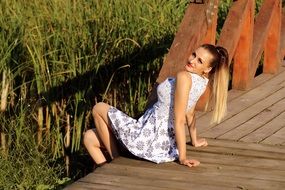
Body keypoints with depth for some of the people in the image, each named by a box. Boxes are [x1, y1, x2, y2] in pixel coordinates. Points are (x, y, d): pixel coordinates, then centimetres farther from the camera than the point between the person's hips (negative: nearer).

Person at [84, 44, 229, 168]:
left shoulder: (184, 77, -25)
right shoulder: (200, 80, 2)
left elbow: (179, 121, -25)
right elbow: (190, 112, 16)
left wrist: (182, 157, -21)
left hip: (150, 138, -9)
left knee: (99, 109, 10)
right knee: (90, 137, 16)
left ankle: (115, 162, 11)